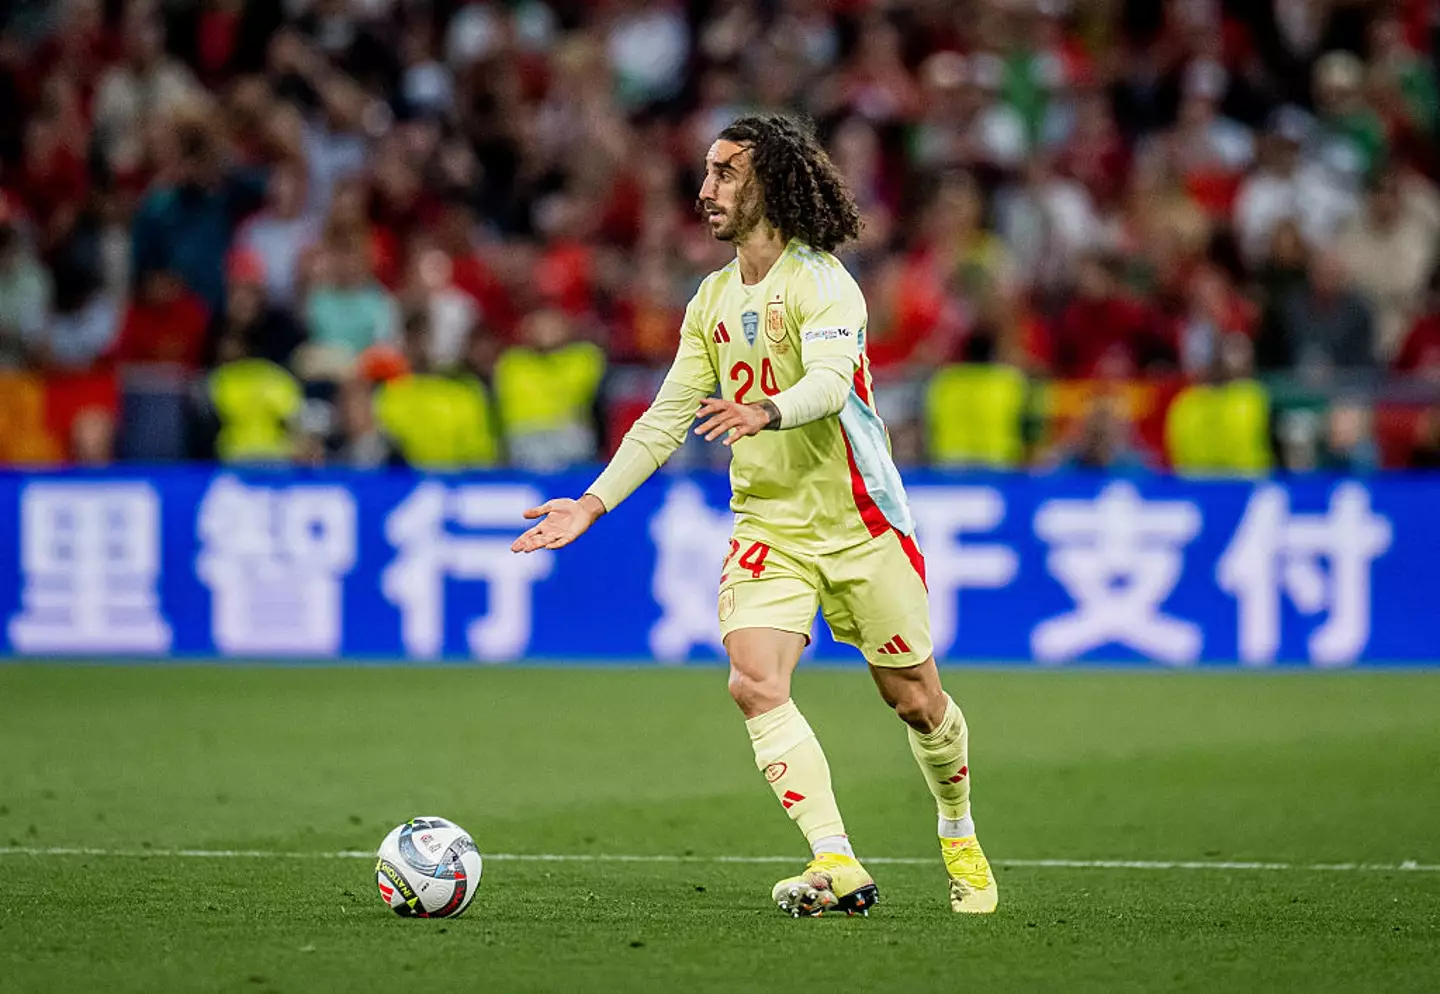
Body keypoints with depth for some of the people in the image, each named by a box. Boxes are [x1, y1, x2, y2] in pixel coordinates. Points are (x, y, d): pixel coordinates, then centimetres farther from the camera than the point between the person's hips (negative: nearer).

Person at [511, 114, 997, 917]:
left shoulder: (819, 279, -12)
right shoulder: (713, 300, 10)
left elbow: (830, 379, -29)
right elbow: (668, 416, 14)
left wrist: (767, 413, -49)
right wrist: (595, 502, 6)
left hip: (859, 518, -5)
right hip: (766, 523, 5)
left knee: (915, 698, 5)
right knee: (756, 684, -19)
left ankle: (960, 835, 34)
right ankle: (839, 866, -25)